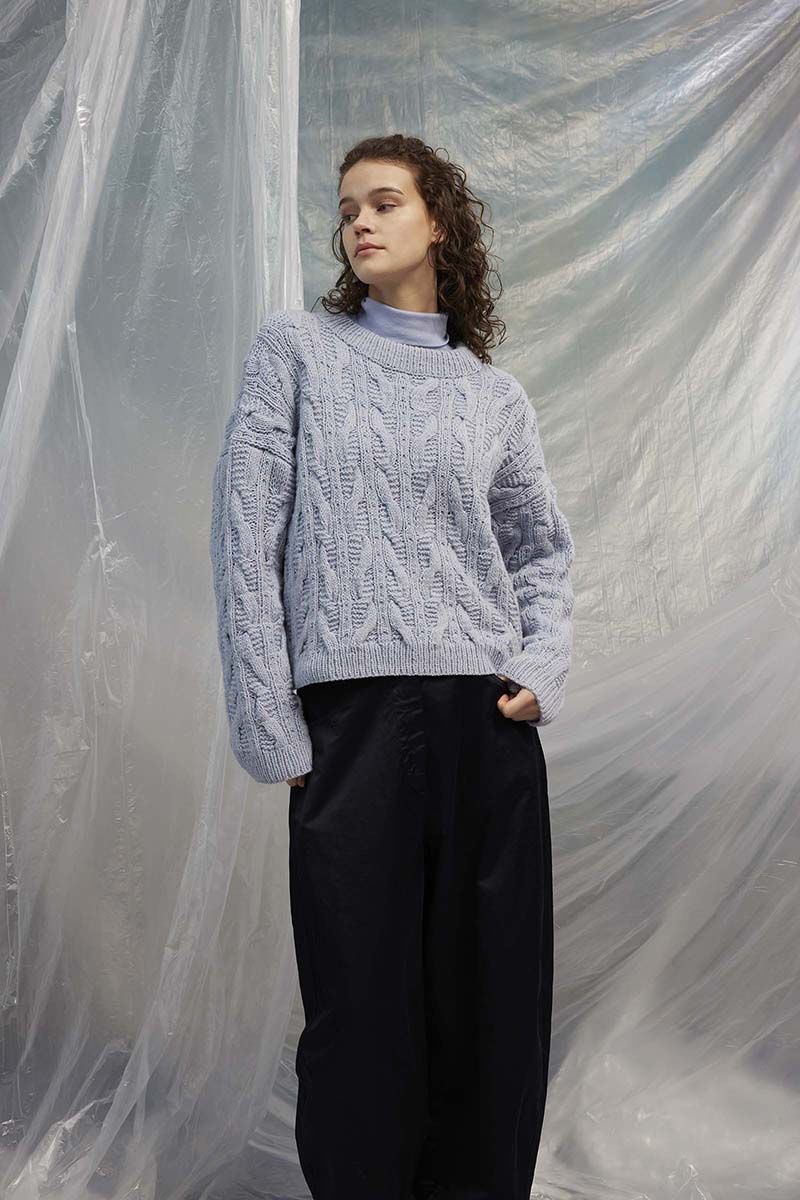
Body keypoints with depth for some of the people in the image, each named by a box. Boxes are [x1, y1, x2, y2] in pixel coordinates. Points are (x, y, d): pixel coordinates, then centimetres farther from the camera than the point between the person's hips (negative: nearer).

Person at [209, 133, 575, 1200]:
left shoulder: (496, 396, 13)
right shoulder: (296, 349, 7)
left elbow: (543, 549, 20)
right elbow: (247, 540, 0)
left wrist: (544, 670, 1)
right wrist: (268, 724, -7)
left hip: (487, 719, 3)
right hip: (350, 713, -2)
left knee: (496, 997, 7)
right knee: (362, 999, 3)